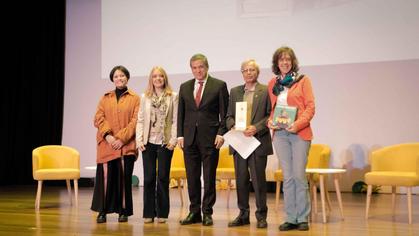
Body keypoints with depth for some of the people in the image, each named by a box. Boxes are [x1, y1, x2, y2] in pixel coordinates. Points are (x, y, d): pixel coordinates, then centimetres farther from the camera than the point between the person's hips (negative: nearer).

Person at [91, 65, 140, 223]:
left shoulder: (135, 99, 7)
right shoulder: (105, 98, 15)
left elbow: (135, 121, -2)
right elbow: (99, 118, 6)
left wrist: (121, 138, -11)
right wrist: (108, 135, -10)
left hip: (126, 145, -1)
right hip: (106, 144, 2)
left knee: (124, 177, -1)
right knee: (105, 177, -3)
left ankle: (123, 211, 10)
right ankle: (102, 211, 7)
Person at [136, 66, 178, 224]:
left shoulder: (173, 97, 3)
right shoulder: (145, 97, 9)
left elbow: (175, 120, -1)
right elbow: (140, 120, 7)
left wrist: (174, 139, -9)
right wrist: (139, 140, -2)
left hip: (165, 142, -2)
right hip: (148, 142, 2)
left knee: (163, 177, 3)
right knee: (149, 177, 4)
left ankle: (162, 213, 13)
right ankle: (149, 213, 12)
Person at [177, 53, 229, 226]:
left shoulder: (219, 86, 1)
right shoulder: (184, 87, 12)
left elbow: (225, 113, -1)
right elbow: (181, 113, 13)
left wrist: (221, 133, -9)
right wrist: (180, 135, 5)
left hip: (210, 138, -3)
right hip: (189, 138, 3)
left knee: (209, 178, 2)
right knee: (192, 177, 6)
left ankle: (207, 212, 11)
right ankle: (194, 212, 15)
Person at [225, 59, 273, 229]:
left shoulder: (266, 91, 1)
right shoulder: (234, 91, 14)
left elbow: (271, 115, -4)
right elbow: (229, 115, 15)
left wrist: (256, 128, -16)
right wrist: (232, 126, -5)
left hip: (258, 141, -4)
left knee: (258, 179, -1)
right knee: (241, 179, 8)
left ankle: (261, 215, 10)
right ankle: (243, 214, 18)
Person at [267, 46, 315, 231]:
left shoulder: (303, 80, 3)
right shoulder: (272, 84, 14)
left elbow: (310, 107, -3)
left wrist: (298, 124, -17)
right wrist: (270, 121, -2)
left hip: (300, 133, -3)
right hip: (280, 133, 3)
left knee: (299, 175, -5)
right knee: (288, 177, 5)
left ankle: (302, 218, 6)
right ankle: (290, 218, 11)